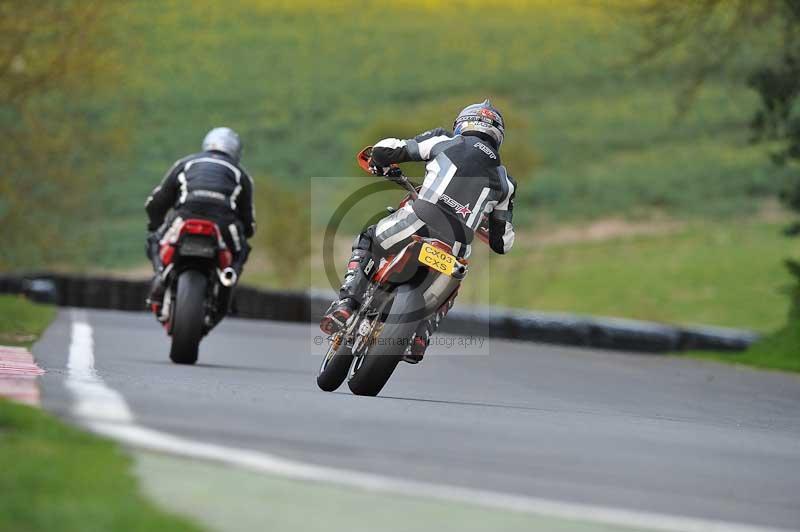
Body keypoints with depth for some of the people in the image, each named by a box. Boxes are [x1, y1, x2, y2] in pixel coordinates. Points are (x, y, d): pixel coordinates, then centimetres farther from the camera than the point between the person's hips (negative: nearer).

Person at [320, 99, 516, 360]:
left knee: (365, 243, 27)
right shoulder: (504, 181, 18)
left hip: (417, 224, -2)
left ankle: (345, 304, 7)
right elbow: (503, 243, 22)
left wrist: (382, 169, 35)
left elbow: (383, 149, 12)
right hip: (455, 250, 2)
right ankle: (422, 334, 8)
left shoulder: (443, 142, 12)